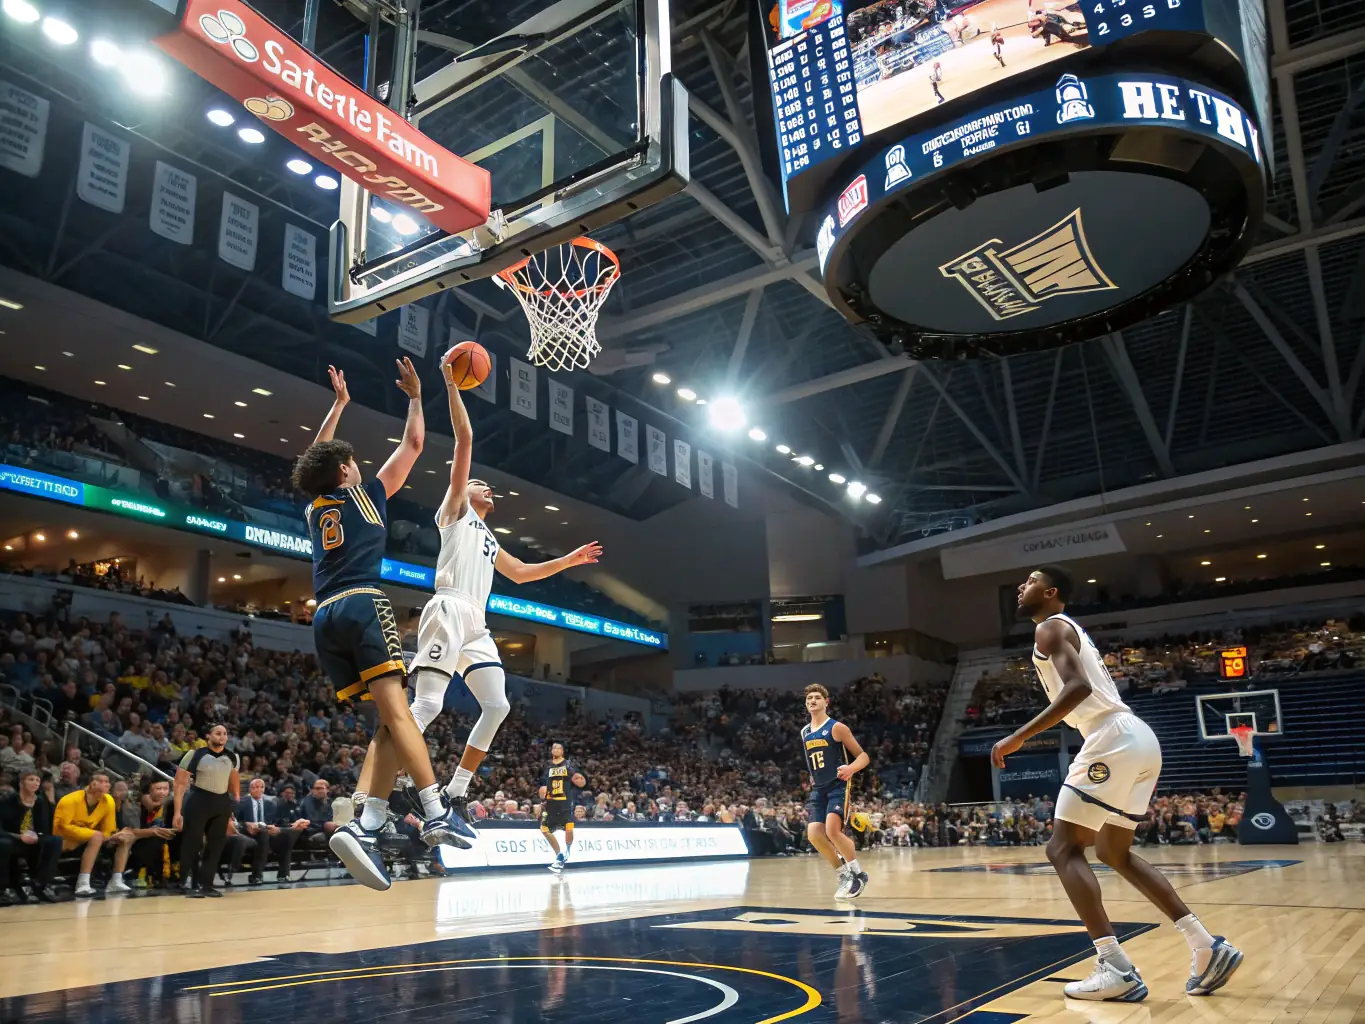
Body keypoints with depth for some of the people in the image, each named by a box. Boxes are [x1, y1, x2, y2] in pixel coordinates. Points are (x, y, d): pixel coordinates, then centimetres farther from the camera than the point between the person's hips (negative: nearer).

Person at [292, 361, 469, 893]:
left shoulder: (315, 507, 25)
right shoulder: (365, 494, 13)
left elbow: (316, 457, 45)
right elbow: (413, 444, 21)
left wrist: (339, 404, 53)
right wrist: (415, 396, 35)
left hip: (325, 619, 6)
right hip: (363, 605, -6)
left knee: (389, 722, 1)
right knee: (397, 711, -17)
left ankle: (364, 826, -14)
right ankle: (436, 813, -27)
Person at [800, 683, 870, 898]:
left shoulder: (837, 727, -7)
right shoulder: (804, 732, 12)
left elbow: (864, 756, -8)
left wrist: (851, 769, -27)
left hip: (839, 786, -7)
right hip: (819, 789, 7)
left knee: (832, 830, -24)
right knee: (814, 834, -8)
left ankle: (858, 874, -4)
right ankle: (844, 875, 10)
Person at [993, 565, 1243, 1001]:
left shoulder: (1049, 628, -3)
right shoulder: (1070, 630, 27)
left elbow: (1078, 687, -20)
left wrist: (1020, 736, -21)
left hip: (1114, 739, -10)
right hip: (1138, 738, 10)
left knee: (1063, 849, -6)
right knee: (1115, 853, 20)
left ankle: (1116, 969, -13)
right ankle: (1208, 947, 16)